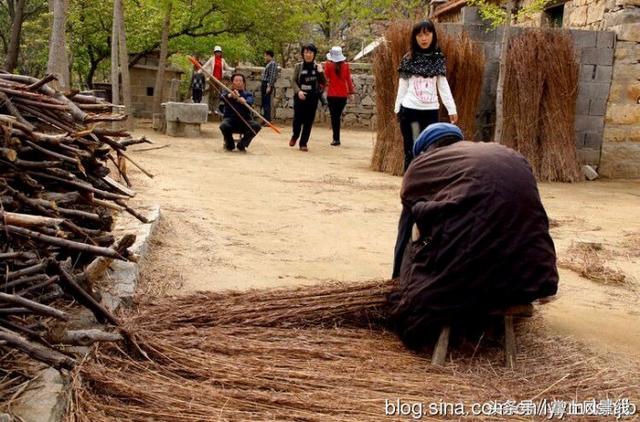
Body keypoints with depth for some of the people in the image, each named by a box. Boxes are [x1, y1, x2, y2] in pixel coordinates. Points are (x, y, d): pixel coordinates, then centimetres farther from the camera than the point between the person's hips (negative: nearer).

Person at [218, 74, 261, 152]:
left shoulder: (247, 94, 11)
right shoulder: (228, 93, 12)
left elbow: (249, 102, -13)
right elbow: (222, 97, -13)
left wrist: (239, 98, -37)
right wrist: (230, 95, -37)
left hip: (244, 120, 1)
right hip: (230, 118, -1)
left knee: (256, 126, -27)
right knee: (224, 126, -34)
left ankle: (241, 145, -3)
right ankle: (229, 145, -2)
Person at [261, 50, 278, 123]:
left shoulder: (272, 63, -13)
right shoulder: (269, 64, 17)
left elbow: (272, 76, -19)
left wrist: (269, 86, -23)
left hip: (268, 85, -10)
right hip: (264, 84, 10)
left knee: (267, 103, -10)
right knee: (264, 103, 13)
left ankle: (268, 120, -8)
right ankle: (265, 119, 18)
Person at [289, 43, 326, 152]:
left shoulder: (317, 67, 4)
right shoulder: (299, 66, 3)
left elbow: (323, 83, 2)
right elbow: (294, 80, 1)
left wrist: (321, 72, -13)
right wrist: (298, 91, -15)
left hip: (312, 98, 1)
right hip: (300, 97, -1)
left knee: (309, 121, 0)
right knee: (298, 119, -2)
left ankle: (303, 143, 10)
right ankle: (295, 136, 28)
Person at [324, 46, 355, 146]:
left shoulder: (328, 64, -7)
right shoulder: (345, 65, 0)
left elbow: (326, 78, -5)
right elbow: (348, 79, 5)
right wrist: (351, 90, 15)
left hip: (332, 94, -2)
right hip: (343, 94, 2)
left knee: (334, 117, 2)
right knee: (338, 116, 12)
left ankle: (336, 139, -4)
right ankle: (336, 138, 14)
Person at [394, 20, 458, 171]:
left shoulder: (438, 59, 6)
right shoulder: (409, 59, 3)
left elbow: (443, 85, 5)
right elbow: (403, 86, 5)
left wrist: (452, 109, -1)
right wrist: (397, 108, 2)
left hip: (431, 110, 2)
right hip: (410, 109, -1)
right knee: (411, 151, 2)